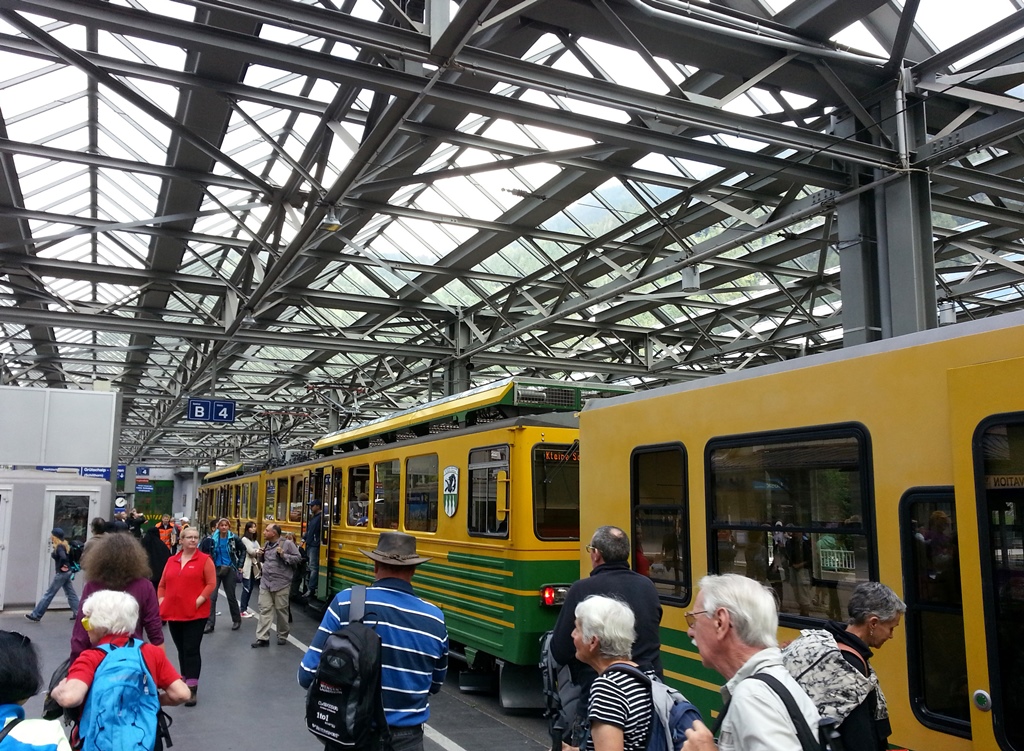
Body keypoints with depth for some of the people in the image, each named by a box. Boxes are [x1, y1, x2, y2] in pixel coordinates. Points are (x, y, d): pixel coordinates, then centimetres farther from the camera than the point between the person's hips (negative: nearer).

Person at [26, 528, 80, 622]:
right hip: (67, 572, 9)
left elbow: (63, 558, -33)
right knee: (71, 593, 9)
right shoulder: (64, 545, 11)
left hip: (61, 573, -9)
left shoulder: (59, 547, -16)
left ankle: (36, 615, 4)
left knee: (49, 594, -2)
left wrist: (60, 567, -18)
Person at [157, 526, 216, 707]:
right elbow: (162, 584, 16)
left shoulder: (204, 560, -2)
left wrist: (199, 600, -16)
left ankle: (192, 690, -2)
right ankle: (184, 682, 28)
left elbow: (211, 583, -7)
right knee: (181, 650, 15)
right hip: (173, 613, 5)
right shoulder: (172, 560, 12)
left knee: (191, 650, -5)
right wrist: (161, 601, 2)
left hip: (195, 614, -5)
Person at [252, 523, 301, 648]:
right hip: (265, 583, 5)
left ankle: (282, 636, 21)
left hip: (281, 584, -5)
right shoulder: (267, 545, 12)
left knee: (281, 610, 6)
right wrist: (261, 556, 2)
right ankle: (262, 638, 3)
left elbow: (298, 558, -9)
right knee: (265, 610, 2)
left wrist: (284, 555, -19)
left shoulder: (287, 543, -9)